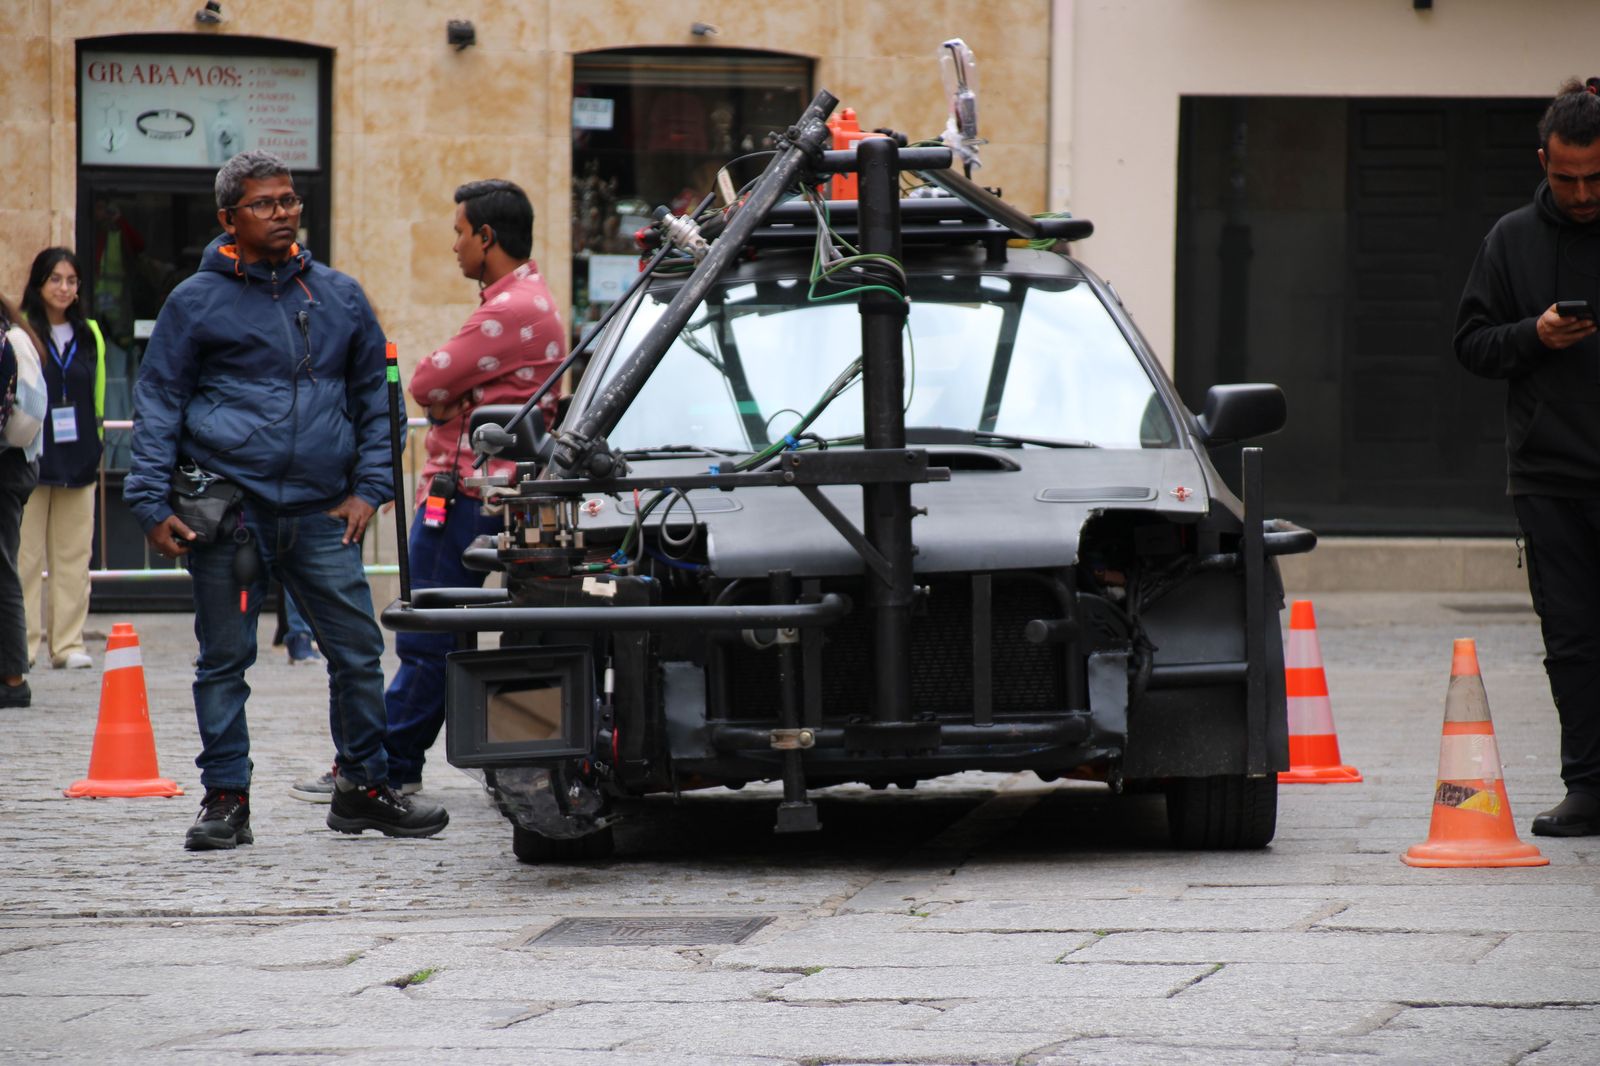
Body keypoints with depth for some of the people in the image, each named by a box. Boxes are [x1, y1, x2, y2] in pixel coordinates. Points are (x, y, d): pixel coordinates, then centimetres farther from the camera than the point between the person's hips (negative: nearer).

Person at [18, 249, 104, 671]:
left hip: (78, 459, 4)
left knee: (73, 555, 5)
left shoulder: (90, 334, 12)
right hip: (31, 458, -4)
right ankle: (20, 646, -1)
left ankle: (69, 643, 10)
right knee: (25, 555, -4)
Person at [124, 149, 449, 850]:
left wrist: (368, 488, 8)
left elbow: (374, 398, 19)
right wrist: (152, 504, -4)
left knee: (359, 652, 1)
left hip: (322, 515, 2)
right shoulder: (197, 302, 4)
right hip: (227, 510, -2)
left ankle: (364, 788, 13)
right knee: (224, 659, 2)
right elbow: (157, 405, 5)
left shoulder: (338, 296, 13)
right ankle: (225, 798, 10)